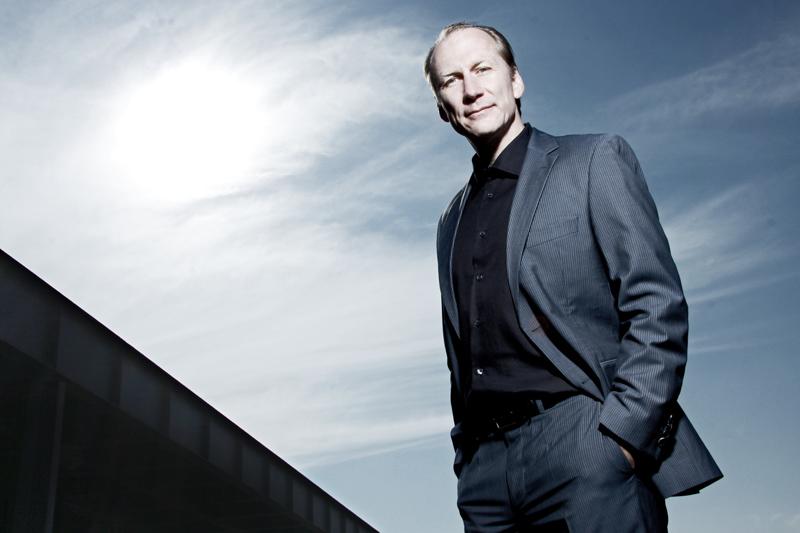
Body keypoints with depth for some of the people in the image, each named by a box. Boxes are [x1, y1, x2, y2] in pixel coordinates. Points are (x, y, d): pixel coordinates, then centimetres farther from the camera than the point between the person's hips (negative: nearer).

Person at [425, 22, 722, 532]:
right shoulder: (452, 222, 22)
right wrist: (468, 459, 12)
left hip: (585, 445, -5)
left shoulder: (596, 160, 5)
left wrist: (621, 435, -13)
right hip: (488, 464, 5)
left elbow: (659, 308, -4)